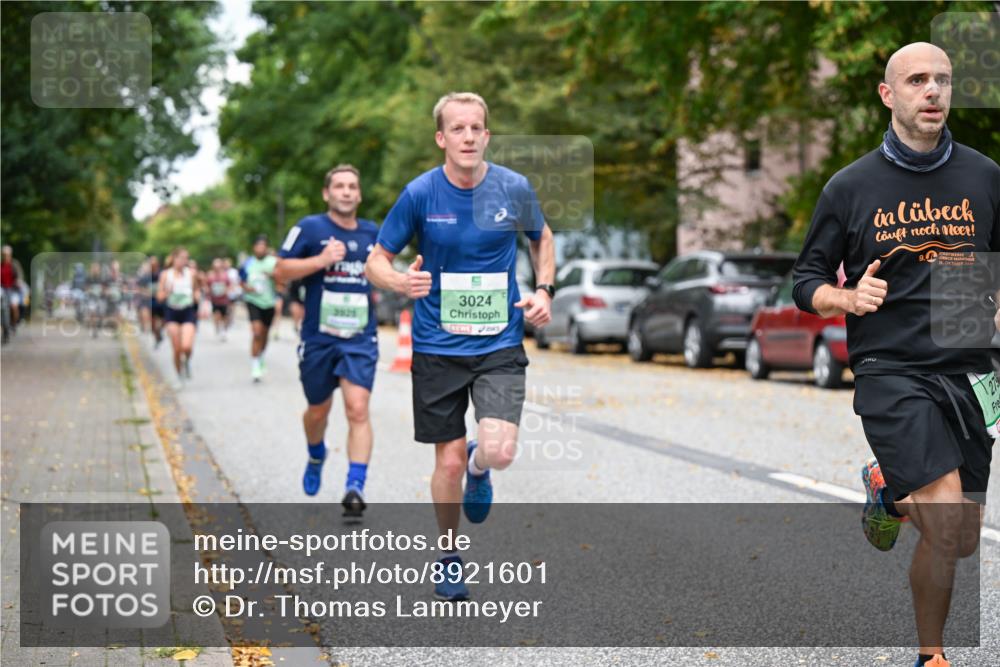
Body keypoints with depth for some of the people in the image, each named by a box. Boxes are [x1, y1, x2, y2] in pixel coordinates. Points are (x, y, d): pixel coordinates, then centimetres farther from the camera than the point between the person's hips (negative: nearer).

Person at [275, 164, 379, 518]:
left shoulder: (373, 233, 9)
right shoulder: (310, 227, -3)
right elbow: (281, 270, -6)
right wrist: (320, 260, -18)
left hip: (360, 338, 1)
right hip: (318, 336, -1)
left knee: (358, 409, -16)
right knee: (318, 410, 15)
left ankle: (355, 487, -17)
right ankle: (316, 458, 46)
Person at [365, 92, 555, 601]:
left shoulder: (514, 188, -3)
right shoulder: (420, 193, -8)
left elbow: (542, 238, 17)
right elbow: (376, 261, 0)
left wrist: (543, 291, 2)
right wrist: (401, 281, -22)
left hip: (500, 344, 0)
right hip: (437, 346, 0)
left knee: (500, 451, -16)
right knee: (448, 461, 4)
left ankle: (478, 468, 23)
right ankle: (448, 557, 28)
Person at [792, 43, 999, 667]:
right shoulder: (851, 186, 1)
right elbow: (808, 280, 8)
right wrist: (850, 298, -13)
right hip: (891, 372, -3)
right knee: (946, 534, -17)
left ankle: (891, 491, 36)